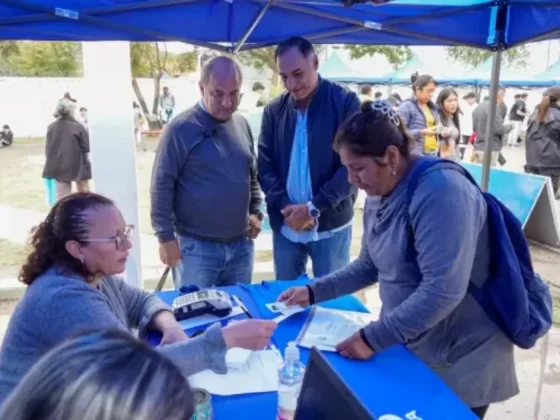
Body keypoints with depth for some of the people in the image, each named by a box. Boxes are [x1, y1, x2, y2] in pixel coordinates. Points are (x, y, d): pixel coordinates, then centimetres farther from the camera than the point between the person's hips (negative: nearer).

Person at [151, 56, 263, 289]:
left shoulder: (242, 124, 6)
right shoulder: (181, 129, -13)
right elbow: (162, 186, -11)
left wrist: (255, 211, 8)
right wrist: (166, 237, -11)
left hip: (241, 244, 6)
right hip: (196, 247, -5)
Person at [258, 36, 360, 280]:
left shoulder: (345, 102, -7)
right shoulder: (274, 111, 4)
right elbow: (265, 167, 4)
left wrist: (314, 208, -16)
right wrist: (286, 207, -12)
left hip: (332, 225, -3)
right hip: (285, 225, 3)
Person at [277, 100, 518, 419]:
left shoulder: (440, 191, -26)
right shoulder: (380, 194, 2)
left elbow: (443, 291, -32)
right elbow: (370, 266, 12)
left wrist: (373, 338, -27)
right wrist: (314, 292, 3)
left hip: (460, 359, -7)